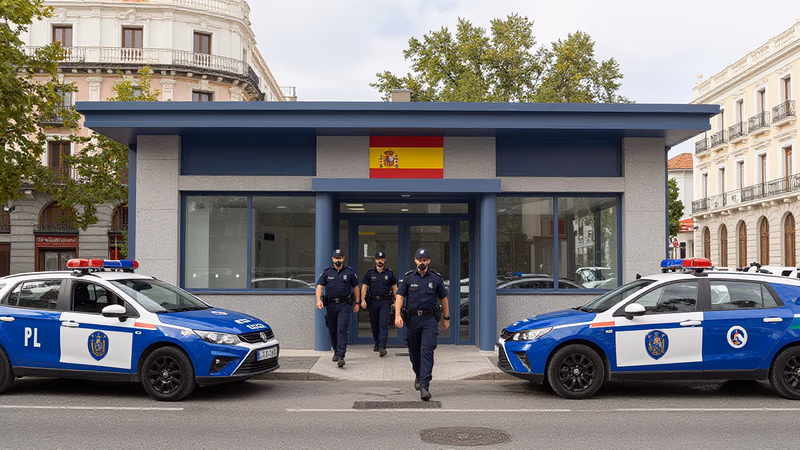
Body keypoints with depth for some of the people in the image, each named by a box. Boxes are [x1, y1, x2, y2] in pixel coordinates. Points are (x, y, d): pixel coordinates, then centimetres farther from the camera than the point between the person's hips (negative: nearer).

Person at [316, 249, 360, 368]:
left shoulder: (349, 272, 3)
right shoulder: (327, 272, 5)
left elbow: (355, 287, 12)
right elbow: (319, 286, -1)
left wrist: (357, 303, 11)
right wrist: (318, 299, -17)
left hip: (344, 305, -3)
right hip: (330, 305, 3)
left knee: (342, 330, -14)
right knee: (332, 330, 11)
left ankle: (341, 356, -20)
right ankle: (336, 352, 30)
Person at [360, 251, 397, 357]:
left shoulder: (389, 273, 6)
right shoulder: (369, 273, 6)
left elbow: (394, 287, 10)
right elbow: (364, 286, 3)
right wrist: (363, 300, -8)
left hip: (385, 302, -2)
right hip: (372, 301, 2)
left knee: (383, 324, -12)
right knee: (374, 324, 10)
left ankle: (382, 346, -17)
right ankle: (377, 343, 28)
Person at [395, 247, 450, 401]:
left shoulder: (436, 278, 4)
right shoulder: (408, 278, 4)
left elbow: (443, 299, 12)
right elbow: (400, 297, -2)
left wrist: (447, 318, 13)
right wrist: (397, 315, -16)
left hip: (430, 319, -2)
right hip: (412, 319, 2)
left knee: (427, 351, -12)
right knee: (414, 352, 13)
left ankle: (424, 385, -15)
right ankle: (419, 376, 39)